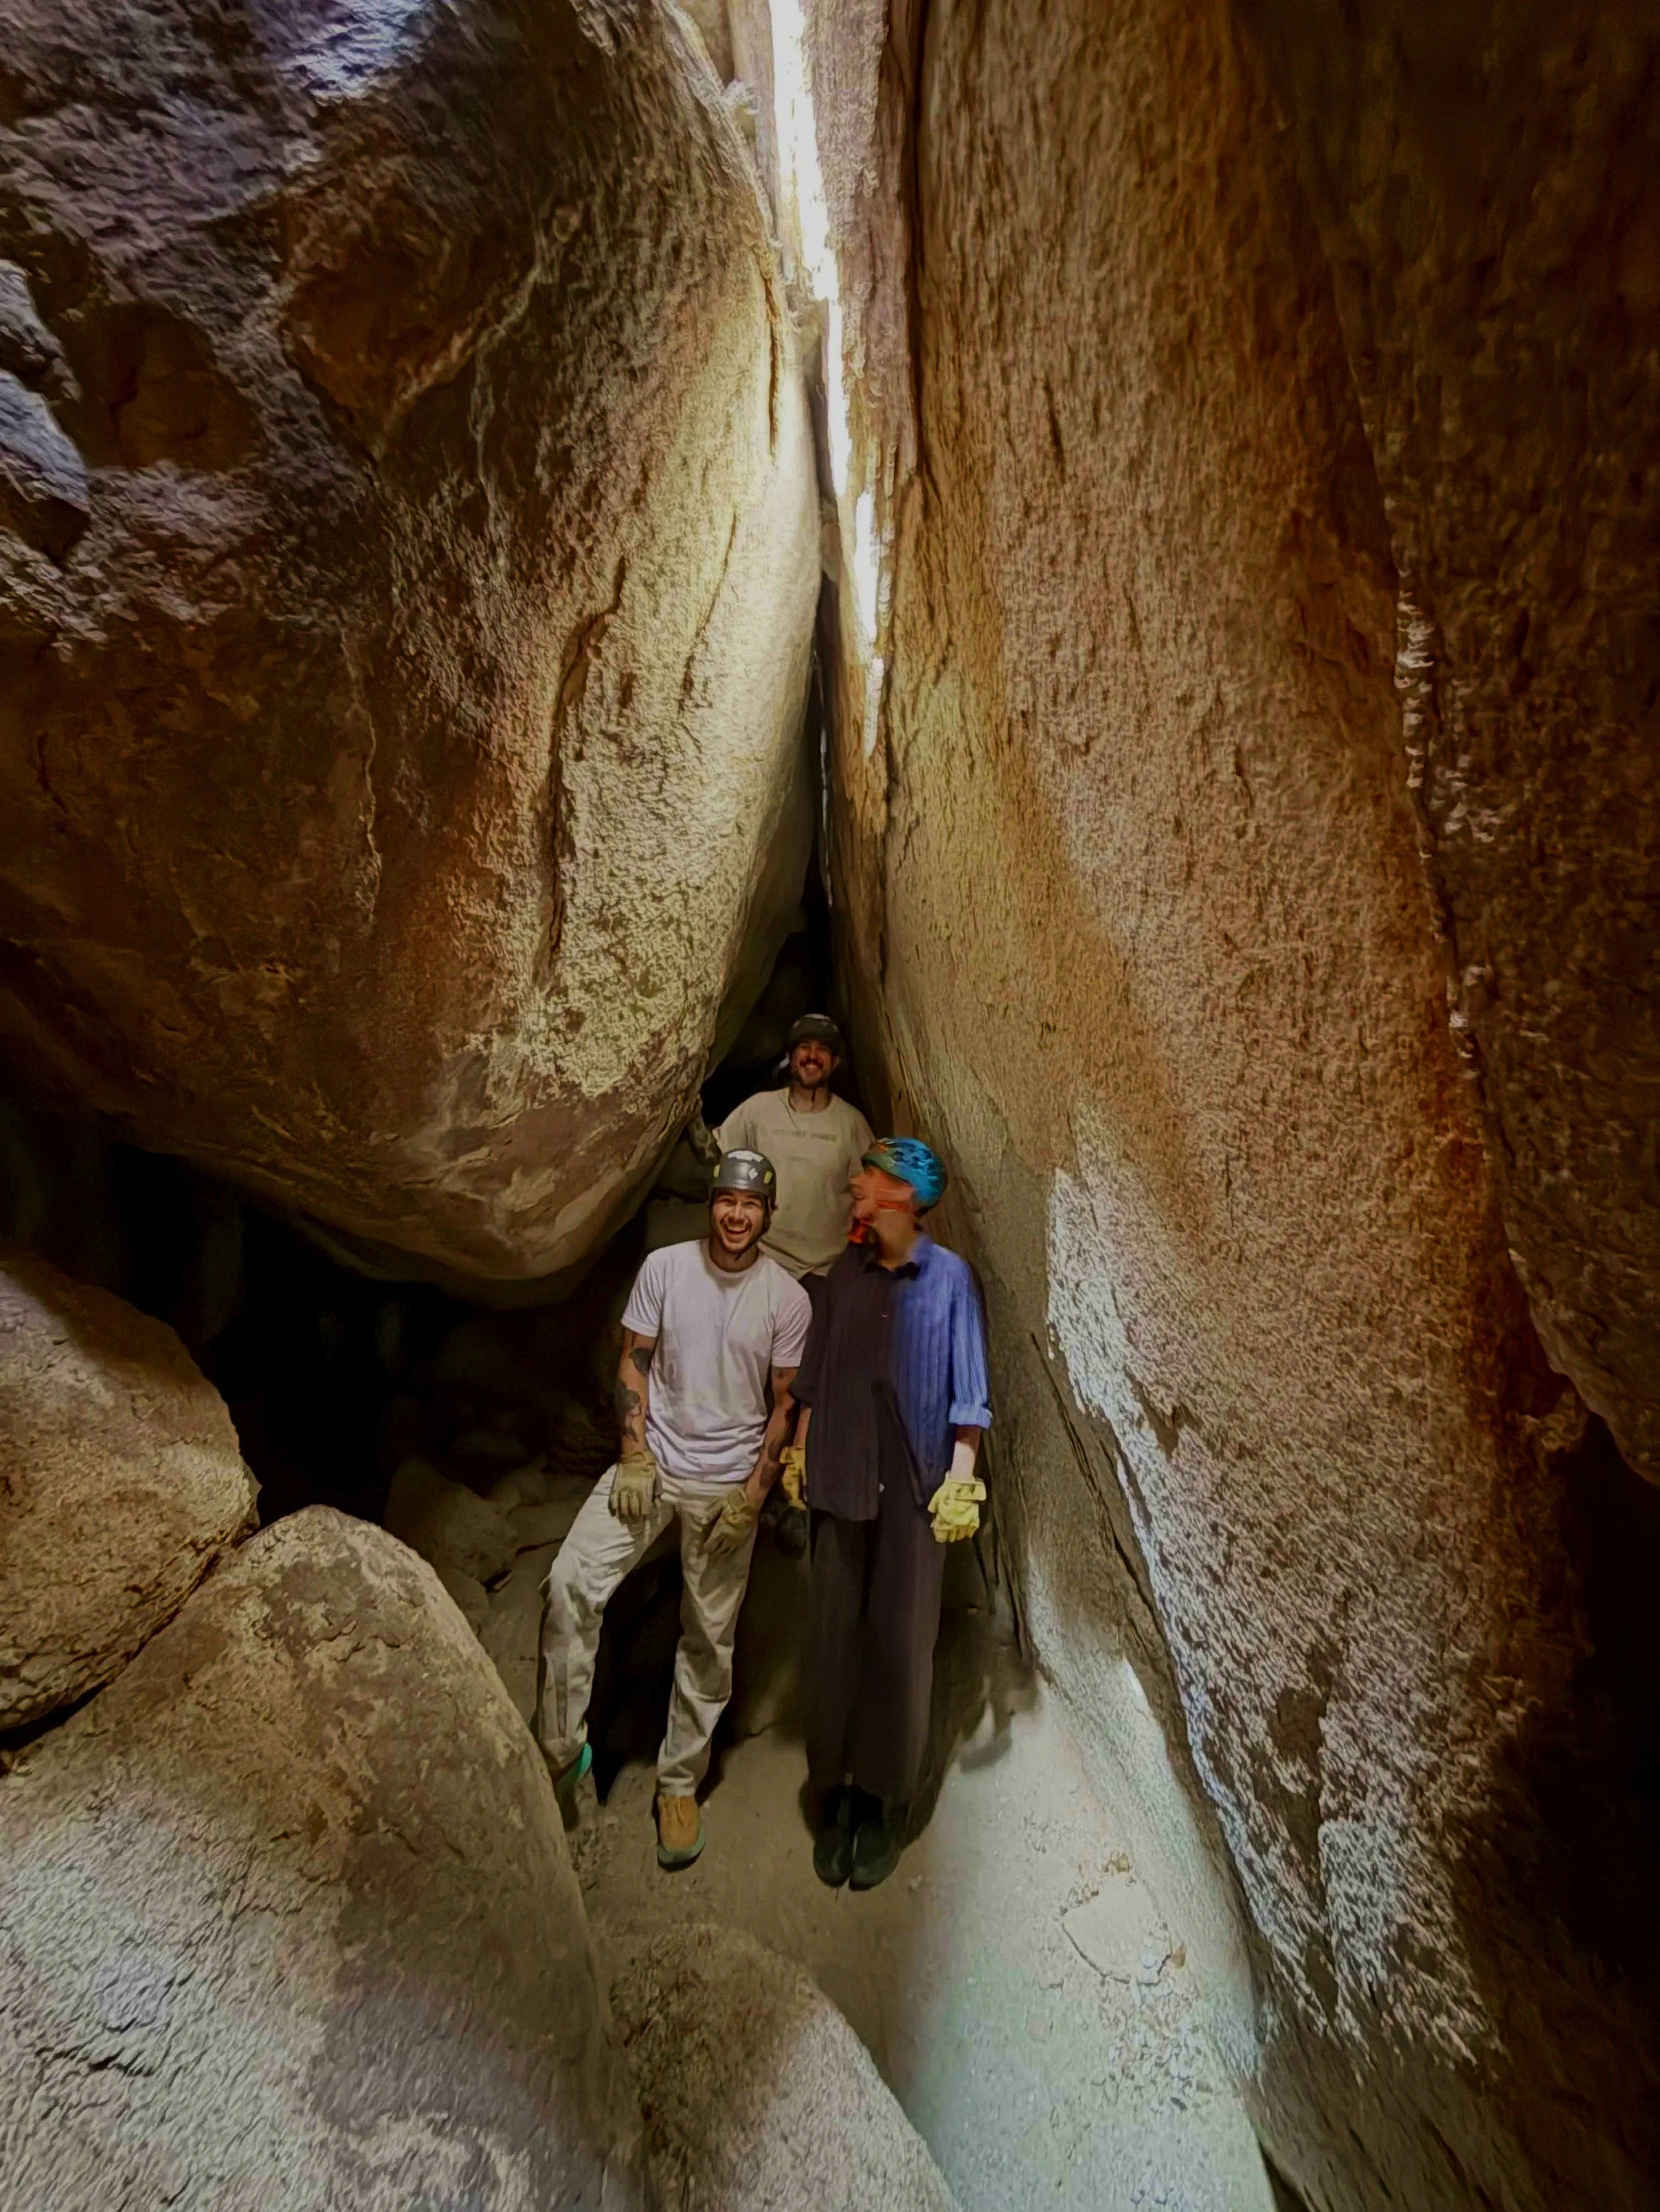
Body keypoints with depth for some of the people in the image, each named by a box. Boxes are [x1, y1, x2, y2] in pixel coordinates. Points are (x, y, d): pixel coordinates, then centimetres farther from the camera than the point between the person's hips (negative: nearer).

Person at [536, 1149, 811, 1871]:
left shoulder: (787, 1299, -9)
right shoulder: (664, 1267, -6)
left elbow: (785, 1404, -4)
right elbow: (634, 1361, -1)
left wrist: (754, 1493, -9)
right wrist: (634, 1458, -7)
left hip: (728, 1483, -1)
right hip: (652, 1463, 1)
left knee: (709, 1640, 10)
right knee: (571, 1582, -15)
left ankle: (679, 1784, 32)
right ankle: (562, 1748, 6)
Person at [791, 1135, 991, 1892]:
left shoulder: (948, 1277, -9)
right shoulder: (846, 1272, 0)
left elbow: (968, 1391, -5)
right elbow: (813, 1375, 7)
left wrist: (961, 1477, -7)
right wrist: (800, 1456, 8)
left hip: (916, 1486, -2)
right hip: (842, 1480, 3)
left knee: (901, 1643, 10)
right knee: (835, 1635, 12)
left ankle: (884, 1802, 31)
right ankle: (835, 1792, 32)